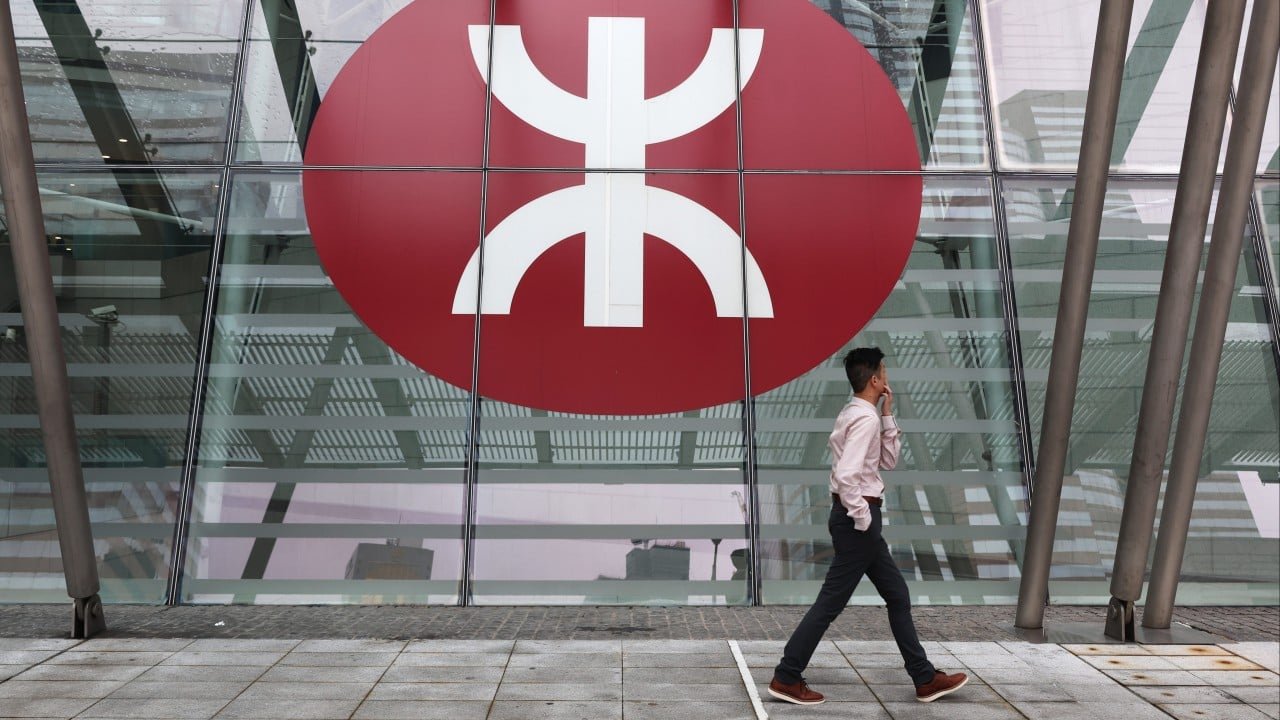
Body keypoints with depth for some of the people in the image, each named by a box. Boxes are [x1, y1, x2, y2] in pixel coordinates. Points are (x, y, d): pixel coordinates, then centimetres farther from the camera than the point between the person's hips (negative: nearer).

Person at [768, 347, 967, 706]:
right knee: (830, 602, -3)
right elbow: (846, 475, -29)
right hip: (857, 517, -11)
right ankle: (786, 678, 5)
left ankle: (926, 679, 23)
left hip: (857, 516, 11)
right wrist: (862, 518, -18)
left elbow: (889, 460, 19)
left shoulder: (855, 414, 14)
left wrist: (888, 415, 10)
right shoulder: (865, 418, -18)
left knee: (897, 596, 15)